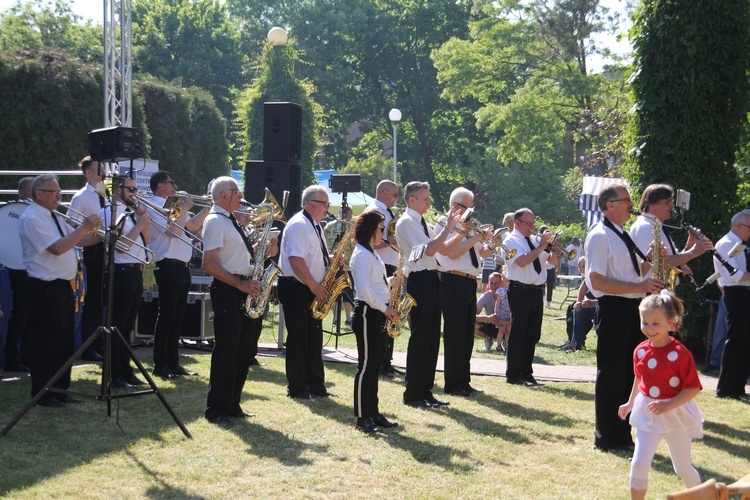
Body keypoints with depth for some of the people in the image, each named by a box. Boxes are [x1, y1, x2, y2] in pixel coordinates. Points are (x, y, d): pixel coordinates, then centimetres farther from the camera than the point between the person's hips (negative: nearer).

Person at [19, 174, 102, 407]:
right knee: (46, 342, -3)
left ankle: (60, 390, 22)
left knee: (65, 341, 13)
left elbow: (78, 240, 17)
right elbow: (57, 248, -24)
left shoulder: (53, 218, 16)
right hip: (45, 289, -10)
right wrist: (85, 227, -21)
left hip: (63, 285, 10)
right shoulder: (32, 219, -15)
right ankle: (42, 394, 5)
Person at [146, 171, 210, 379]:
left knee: (177, 317, 12)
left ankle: (173, 362, 19)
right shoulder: (154, 206, -11)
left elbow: (192, 226, 21)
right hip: (168, 266, -9)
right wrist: (184, 209, -10)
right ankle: (160, 365, 0)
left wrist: (208, 207, 13)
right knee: (166, 317, -5)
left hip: (181, 267, 9)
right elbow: (175, 230, -21)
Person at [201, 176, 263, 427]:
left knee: (242, 352, 11)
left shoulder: (231, 220, 18)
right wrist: (240, 284, -21)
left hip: (243, 290, 9)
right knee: (226, 351, -7)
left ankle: (232, 405, 18)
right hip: (226, 291, -9)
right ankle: (217, 409, -2)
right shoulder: (215, 221, -11)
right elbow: (209, 264, -19)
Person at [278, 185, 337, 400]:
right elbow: (296, 259, -23)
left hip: (313, 290, 10)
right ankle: (297, 389, 2)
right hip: (296, 289, -10)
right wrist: (314, 286, -22)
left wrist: (331, 261, 5)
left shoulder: (315, 226, 17)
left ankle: (316, 386, 17)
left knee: (314, 339, 11)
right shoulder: (299, 225, -15)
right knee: (298, 338, -4)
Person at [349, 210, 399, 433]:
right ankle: (362, 417, -2)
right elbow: (364, 289, -22)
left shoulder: (372, 254, 17)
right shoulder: (362, 255, -14)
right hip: (367, 314, -10)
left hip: (377, 314, 10)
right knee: (366, 366, -6)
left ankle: (373, 413, 18)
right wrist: (385, 308, -16)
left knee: (374, 365, 12)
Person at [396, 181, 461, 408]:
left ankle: (425, 391, 18)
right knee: (420, 338, -5)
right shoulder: (406, 222, -10)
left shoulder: (421, 223, 18)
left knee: (432, 338, 11)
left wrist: (461, 232, 7)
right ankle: (412, 395, 2)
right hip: (419, 281, -9)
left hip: (432, 279, 9)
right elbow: (428, 250, -20)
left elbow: (443, 249, 19)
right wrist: (448, 227, -18)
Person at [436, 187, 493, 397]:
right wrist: (477, 237, -18)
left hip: (469, 283, 8)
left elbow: (482, 253, 22)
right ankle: (452, 384, 0)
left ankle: (464, 381, 18)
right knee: (454, 334, -5)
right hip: (454, 282, -8)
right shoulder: (446, 225, -6)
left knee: (467, 335, 11)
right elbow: (452, 252, -20)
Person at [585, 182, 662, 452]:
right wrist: (639, 286, -22)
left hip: (633, 309, 9)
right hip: (613, 310, -9)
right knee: (611, 375, -2)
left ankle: (623, 434, 20)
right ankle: (607, 439, 6)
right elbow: (597, 281, -19)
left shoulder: (624, 235, 17)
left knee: (629, 374, 12)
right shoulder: (599, 236, -12)